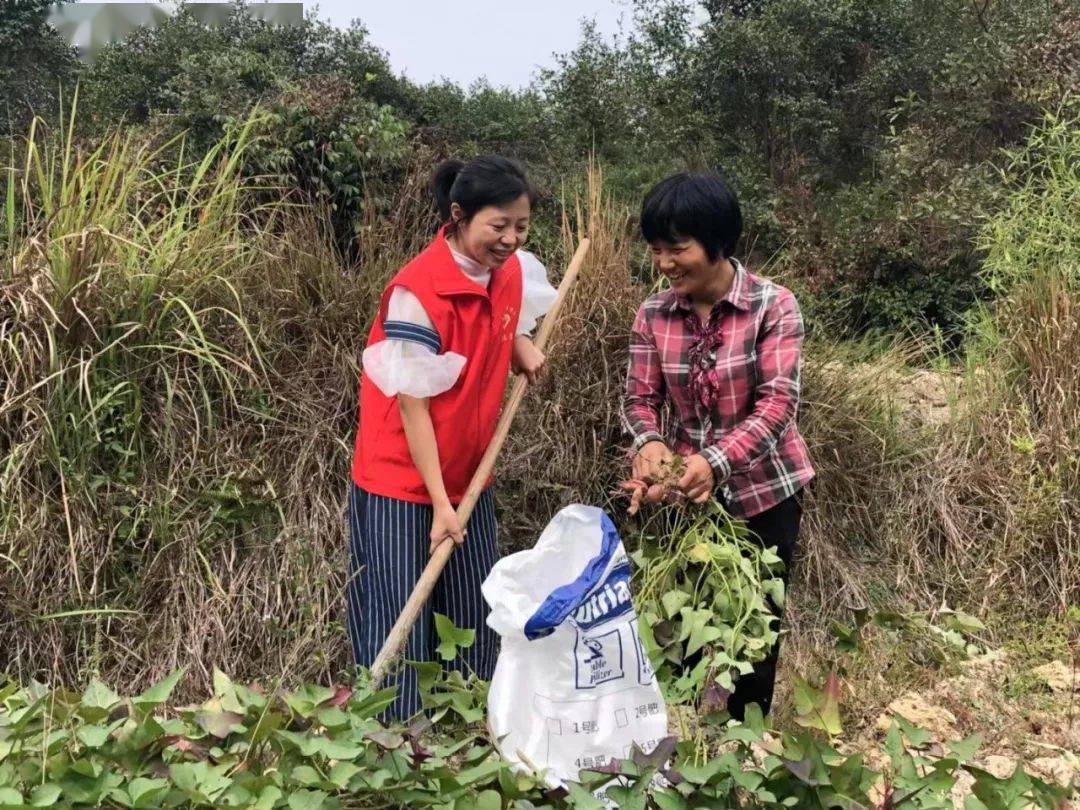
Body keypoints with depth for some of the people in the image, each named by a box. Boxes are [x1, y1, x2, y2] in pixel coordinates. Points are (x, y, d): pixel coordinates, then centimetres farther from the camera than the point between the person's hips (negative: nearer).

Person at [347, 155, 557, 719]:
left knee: (478, 626, 12)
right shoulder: (417, 291, -21)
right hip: (402, 486, -7)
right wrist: (439, 503, -18)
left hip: (469, 480, 7)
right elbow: (412, 404, -19)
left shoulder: (510, 271, 0)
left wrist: (521, 346, 2)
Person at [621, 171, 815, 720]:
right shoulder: (654, 315, -6)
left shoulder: (773, 307, -17)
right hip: (690, 491, 3)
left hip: (762, 491, -2)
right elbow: (641, 396, -7)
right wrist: (649, 443, -30)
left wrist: (716, 461, -38)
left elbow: (778, 402, -24)